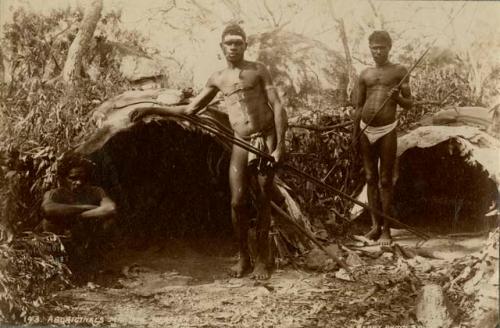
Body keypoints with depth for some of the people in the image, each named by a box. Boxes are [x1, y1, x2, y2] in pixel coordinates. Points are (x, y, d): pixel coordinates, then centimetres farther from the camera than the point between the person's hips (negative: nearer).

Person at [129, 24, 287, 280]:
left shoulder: (258, 70, 3)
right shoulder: (218, 79, 12)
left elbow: (278, 107, -2)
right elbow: (190, 109, 17)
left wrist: (280, 145, -13)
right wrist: (151, 109, 11)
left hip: (267, 140, -2)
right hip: (241, 144, 2)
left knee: (264, 201, -1)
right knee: (237, 201, -8)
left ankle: (262, 260, 10)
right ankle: (243, 258, 9)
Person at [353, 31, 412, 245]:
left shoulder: (399, 72, 4)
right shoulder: (365, 75, 11)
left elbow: (408, 105, 5)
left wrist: (397, 98, -17)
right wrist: (355, 135, 11)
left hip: (386, 131, -3)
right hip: (366, 131, 4)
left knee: (385, 180, -3)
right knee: (371, 179, 7)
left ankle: (386, 229, 2)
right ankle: (375, 226, 14)